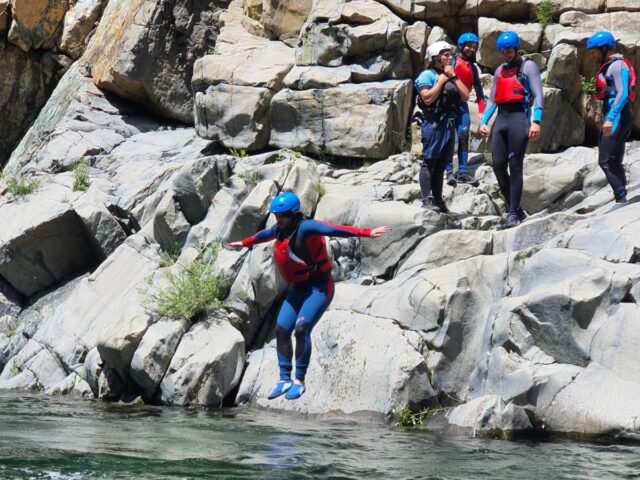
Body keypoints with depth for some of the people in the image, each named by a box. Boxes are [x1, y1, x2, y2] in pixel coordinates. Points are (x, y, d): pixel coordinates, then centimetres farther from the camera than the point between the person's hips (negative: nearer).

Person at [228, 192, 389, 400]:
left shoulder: (305, 228, -21)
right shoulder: (280, 230, 6)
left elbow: (335, 230, -35)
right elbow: (263, 235, 30)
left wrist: (367, 233, -47)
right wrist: (244, 243, 50)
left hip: (319, 287, -9)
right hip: (298, 289, 9)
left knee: (301, 329, -22)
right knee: (281, 330, 2)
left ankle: (299, 381, -12)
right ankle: (285, 380, 9)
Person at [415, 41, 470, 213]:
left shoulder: (451, 76, 20)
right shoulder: (427, 75, -2)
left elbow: (465, 96, 11)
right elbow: (428, 98, -15)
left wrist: (453, 77, 5)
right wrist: (441, 80, -7)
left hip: (449, 123, 8)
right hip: (433, 122, -7)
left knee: (441, 164, 8)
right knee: (429, 161, -9)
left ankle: (438, 200, 10)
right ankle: (427, 199, -13)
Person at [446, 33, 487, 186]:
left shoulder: (473, 68, 19)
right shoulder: (452, 61, 2)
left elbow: (478, 89, 17)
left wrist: (481, 111, 9)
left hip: (462, 104, 5)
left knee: (463, 137, -3)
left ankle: (463, 172, -5)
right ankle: (449, 172, -14)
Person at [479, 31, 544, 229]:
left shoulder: (527, 66, 3)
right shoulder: (499, 71, 22)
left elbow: (538, 96, -5)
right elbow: (492, 100, 23)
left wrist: (536, 121, -17)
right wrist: (483, 121, 9)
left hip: (519, 117, -6)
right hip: (501, 118, 6)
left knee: (515, 166, -6)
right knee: (498, 165, -1)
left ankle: (514, 213, -2)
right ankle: (514, 209, 9)